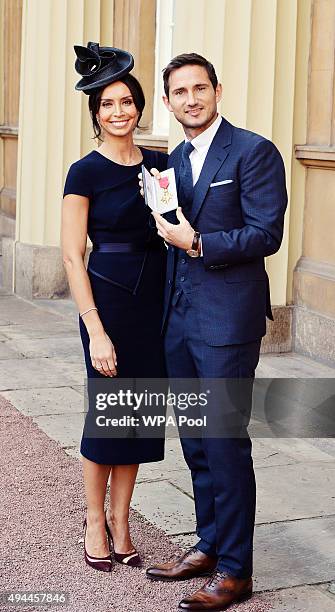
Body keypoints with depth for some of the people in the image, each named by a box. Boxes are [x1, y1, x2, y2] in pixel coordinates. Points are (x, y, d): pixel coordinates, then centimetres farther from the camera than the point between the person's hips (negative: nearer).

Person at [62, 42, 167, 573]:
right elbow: (72, 255, -10)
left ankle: (121, 523, 25)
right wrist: (96, 331, -15)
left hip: (157, 297, 5)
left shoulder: (161, 163, 7)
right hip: (109, 296, -5)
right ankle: (96, 521, 24)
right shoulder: (86, 172, -7)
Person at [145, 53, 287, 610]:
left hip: (227, 321, -7)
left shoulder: (253, 152, -7)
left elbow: (266, 235, -14)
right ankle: (209, 544, 29)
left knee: (225, 444, -3)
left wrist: (197, 244, -18)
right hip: (179, 319, 8)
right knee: (195, 442, 14)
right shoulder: (174, 161, 15)